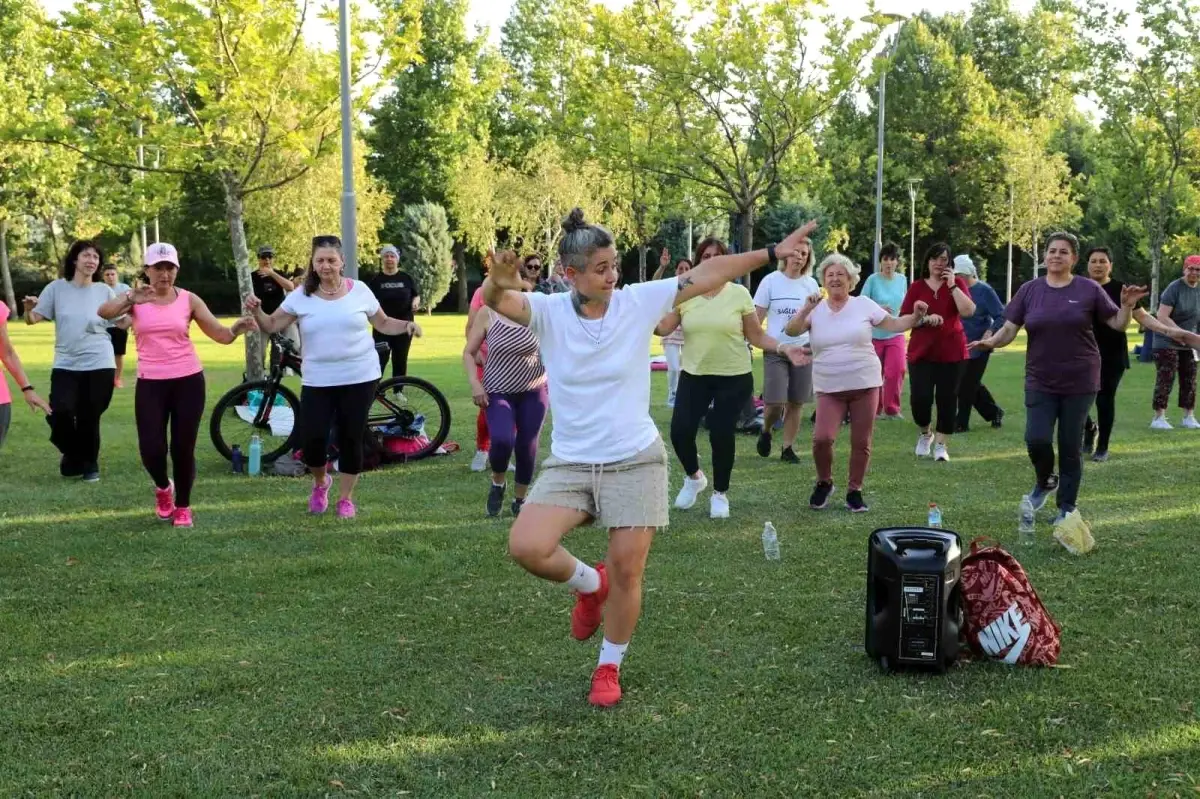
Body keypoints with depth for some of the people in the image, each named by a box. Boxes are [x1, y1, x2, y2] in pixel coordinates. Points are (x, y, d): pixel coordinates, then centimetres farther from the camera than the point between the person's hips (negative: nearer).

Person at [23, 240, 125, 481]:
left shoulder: (104, 291, 2)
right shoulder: (57, 288, 1)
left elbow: (123, 323, 5)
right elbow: (33, 319, 0)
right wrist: (28, 309, -22)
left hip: (99, 365, 0)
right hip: (65, 365, 0)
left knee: (89, 418, 4)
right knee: (59, 412, -16)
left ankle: (90, 463, 29)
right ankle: (73, 456, 13)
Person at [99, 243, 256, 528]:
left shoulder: (188, 300, 2)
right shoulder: (136, 299, 0)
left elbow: (221, 335, 0)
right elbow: (104, 312, -20)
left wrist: (238, 328, -22)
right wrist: (130, 298, -39)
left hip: (188, 381, 0)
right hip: (150, 383, 0)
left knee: (183, 448, 2)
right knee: (151, 450, -7)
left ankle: (183, 506, 23)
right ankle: (163, 488, 27)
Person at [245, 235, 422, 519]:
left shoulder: (359, 290, 1)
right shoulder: (301, 295, 0)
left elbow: (383, 323, 9)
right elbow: (272, 326, 2)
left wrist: (406, 325, -9)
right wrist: (256, 311, -17)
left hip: (359, 378, 0)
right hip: (318, 381, 0)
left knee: (351, 439, 4)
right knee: (312, 439, -7)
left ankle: (346, 498, 21)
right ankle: (320, 482, 25)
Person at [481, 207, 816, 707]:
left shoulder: (638, 301, -5)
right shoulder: (548, 311, -7)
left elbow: (706, 274, -2)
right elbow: (496, 301, -25)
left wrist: (772, 253, -4)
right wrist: (498, 284, -49)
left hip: (636, 461, 0)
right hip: (570, 463, 0)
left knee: (627, 569, -1)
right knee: (526, 547, -17)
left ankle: (609, 667, 23)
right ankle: (590, 584, 16)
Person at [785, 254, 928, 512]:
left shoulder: (863, 304, 2)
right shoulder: (816, 309, 3)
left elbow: (894, 324, 4)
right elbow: (790, 331, -10)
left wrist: (916, 316, -13)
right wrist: (806, 310, -23)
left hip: (865, 384, 0)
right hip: (829, 388, 0)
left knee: (861, 443, 3)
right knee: (822, 438, -15)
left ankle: (854, 491, 21)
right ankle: (824, 483, 12)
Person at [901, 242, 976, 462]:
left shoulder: (957, 283, 4)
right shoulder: (916, 287, 5)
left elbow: (968, 311, -11)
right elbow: (903, 318, -1)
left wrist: (952, 285, -15)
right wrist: (925, 318, -17)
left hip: (951, 352, 0)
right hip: (921, 352, 0)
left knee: (947, 399, 1)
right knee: (920, 398, -6)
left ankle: (941, 444, 12)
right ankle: (925, 434, 22)